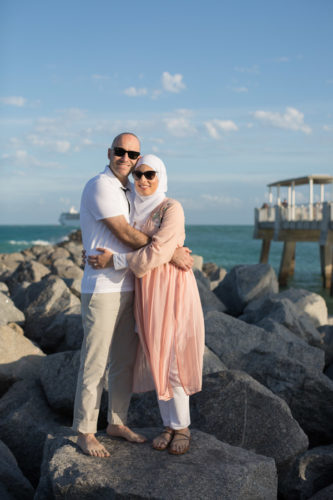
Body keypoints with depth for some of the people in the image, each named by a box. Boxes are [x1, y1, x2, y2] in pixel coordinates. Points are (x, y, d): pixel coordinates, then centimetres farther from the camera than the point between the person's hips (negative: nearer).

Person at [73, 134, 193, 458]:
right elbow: (125, 235, -18)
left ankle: (116, 422, 27)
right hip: (102, 288, -9)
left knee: (125, 359, 14)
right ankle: (85, 432, 10)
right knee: (95, 363, -1)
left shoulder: (128, 191, 16)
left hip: (128, 287, 9)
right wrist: (170, 252, -14)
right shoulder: (100, 186, -13)